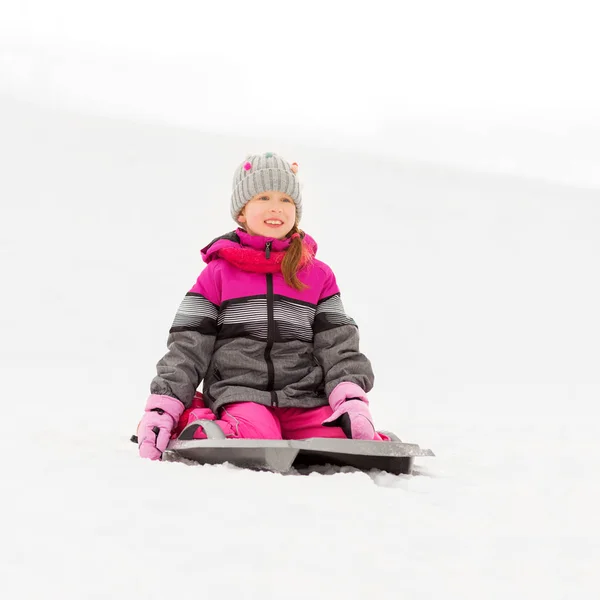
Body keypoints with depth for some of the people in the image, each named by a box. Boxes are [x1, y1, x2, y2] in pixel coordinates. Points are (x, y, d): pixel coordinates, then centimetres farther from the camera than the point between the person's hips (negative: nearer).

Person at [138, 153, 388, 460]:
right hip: (240, 395, -1)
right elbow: (186, 350, 5)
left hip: (305, 399, 2)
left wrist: (352, 405, -11)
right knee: (256, 434, -35)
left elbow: (339, 347, 7)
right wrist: (160, 412, -7)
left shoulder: (318, 275, 14)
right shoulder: (218, 274, 9)